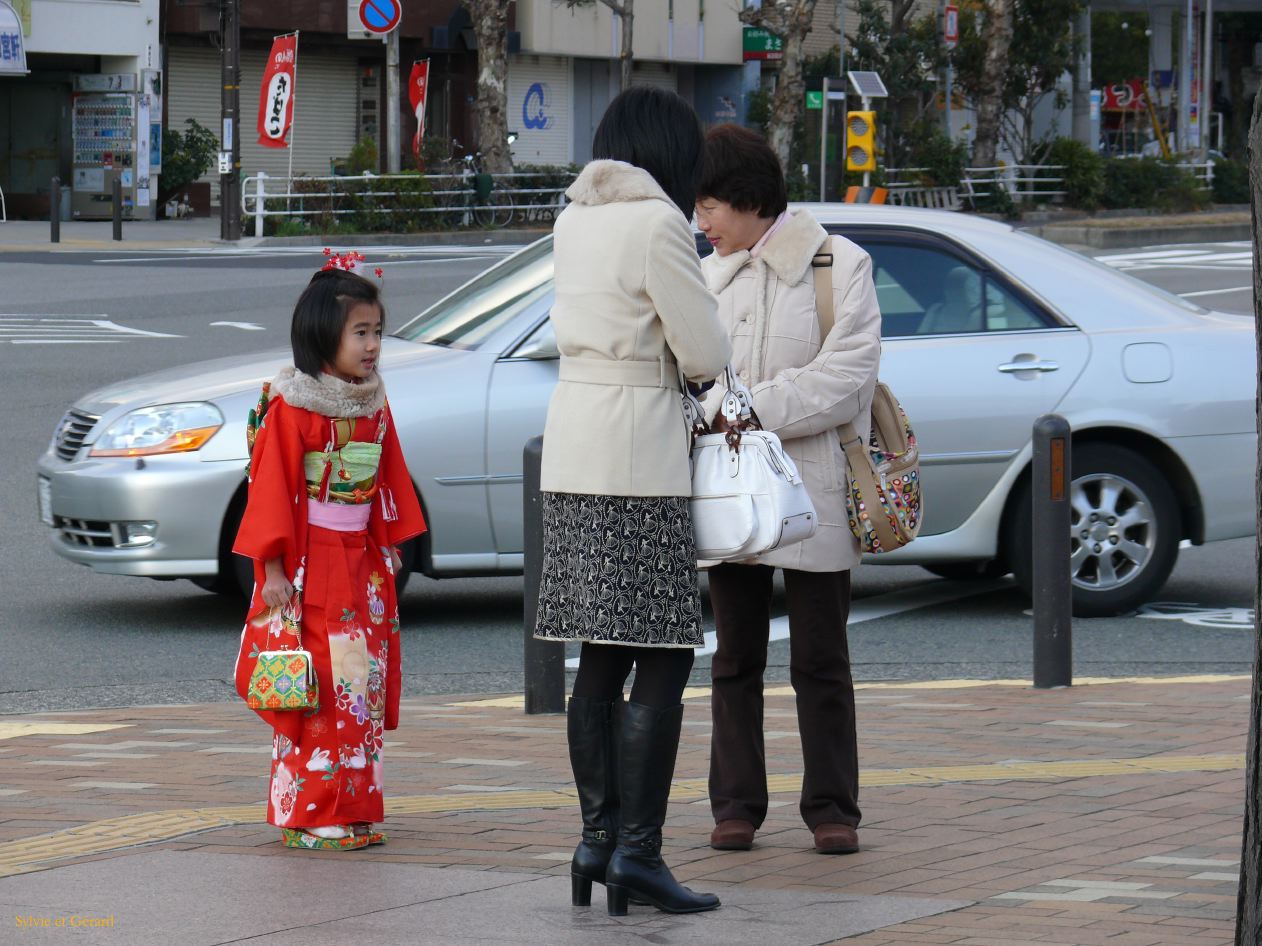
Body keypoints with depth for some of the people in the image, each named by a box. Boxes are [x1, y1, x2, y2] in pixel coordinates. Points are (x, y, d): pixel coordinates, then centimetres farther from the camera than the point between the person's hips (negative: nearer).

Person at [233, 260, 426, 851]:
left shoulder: (373, 407, 8)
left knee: (363, 684, 6)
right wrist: (273, 569, -15)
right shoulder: (292, 408, -12)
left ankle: (352, 809, 13)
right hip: (309, 563, -7)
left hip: (361, 560, 7)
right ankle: (307, 817, -1)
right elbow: (272, 488, -13)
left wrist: (389, 545, 13)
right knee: (315, 687, -6)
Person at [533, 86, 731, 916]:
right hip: (638, 451, -8)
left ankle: (598, 835, 14)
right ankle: (637, 847, -8)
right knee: (663, 661, -5)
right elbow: (706, 355, -10)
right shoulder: (657, 225, -12)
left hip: (573, 442, 8)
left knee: (602, 658, 12)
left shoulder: (576, 219, 12)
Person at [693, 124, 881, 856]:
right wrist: (705, 413, -10)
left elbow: (844, 380, -13)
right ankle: (737, 804, 14)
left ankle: (832, 808, 9)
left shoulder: (839, 267, -4)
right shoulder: (709, 278, 12)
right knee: (736, 657, 8)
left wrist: (750, 412, -18)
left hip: (812, 490, -4)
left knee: (821, 659, 2)